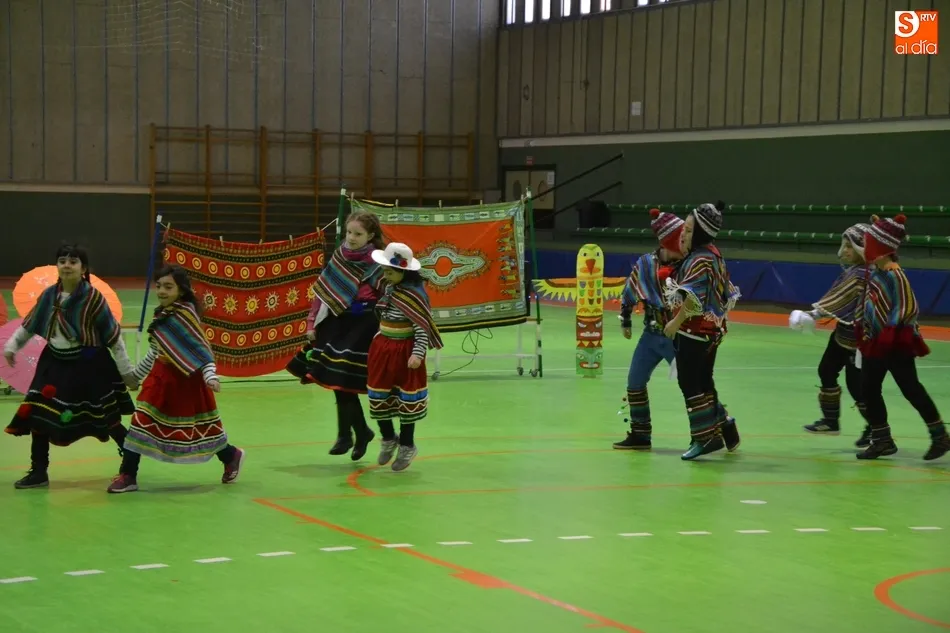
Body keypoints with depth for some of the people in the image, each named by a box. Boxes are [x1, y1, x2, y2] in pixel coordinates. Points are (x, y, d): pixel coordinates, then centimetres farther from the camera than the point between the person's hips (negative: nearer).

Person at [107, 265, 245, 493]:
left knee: (198, 428, 5)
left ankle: (231, 456, 31)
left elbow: (201, 348, -22)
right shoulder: (161, 315, 7)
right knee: (142, 421, 1)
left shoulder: (185, 313, -17)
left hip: (185, 380, -7)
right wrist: (135, 374, 27)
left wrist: (210, 375, -35)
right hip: (161, 377, 7)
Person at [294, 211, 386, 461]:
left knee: (344, 379, -8)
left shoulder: (377, 263, -7)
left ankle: (345, 435, 10)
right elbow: (323, 291, 10)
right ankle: (362, 431, 22)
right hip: (336, 322, 6)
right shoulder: (339, 256, 7)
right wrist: (312, 323, 9)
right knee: (337, 379, 6)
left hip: (363, 325, -5)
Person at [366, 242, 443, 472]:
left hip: (405, 352, -7)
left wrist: (418, 354, -24)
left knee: (406, 400, 5)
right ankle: (388, 438, 31)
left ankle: (407, 446, 20)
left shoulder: (415, 294, -19)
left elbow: (423, 327, -19)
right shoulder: (390, 289, 5)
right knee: (378, 398, 11)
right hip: (383, 349, 7)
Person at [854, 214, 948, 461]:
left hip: (897, 343, -9)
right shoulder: (873, 270, 6)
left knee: (910, 389, -4)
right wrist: (864, 330, 22)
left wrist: (890, 331, -25)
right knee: (869, 389, 7)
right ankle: (882, 440, 15)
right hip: (875, 341, 9)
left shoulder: (894, 275, -20)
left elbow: (908, 308, -21)